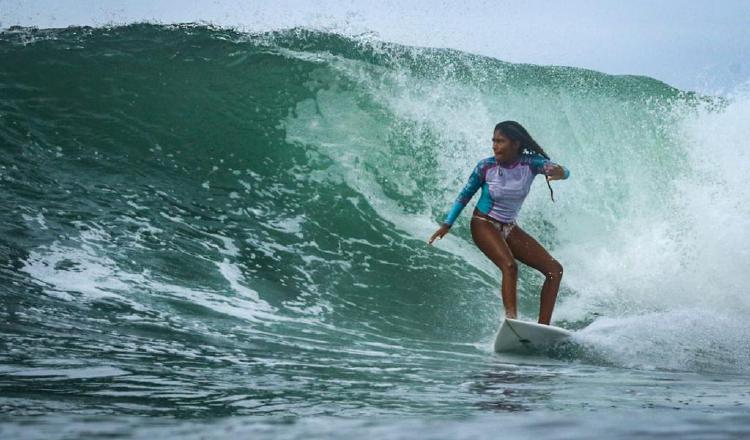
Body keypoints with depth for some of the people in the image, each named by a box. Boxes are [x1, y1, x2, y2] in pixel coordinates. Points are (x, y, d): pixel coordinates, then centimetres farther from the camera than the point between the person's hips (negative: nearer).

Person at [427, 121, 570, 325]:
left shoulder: (530, 163, -13)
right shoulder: (486, 166, -16)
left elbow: (564, 171, -28)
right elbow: (465, 195, -2)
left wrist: (560, 172, -53)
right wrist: (447, 224, -2)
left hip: (509, 228, 4)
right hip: (484, 225, -4)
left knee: (555, 269, -6)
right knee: (509, 265, -32)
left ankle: (542, 328, -7)